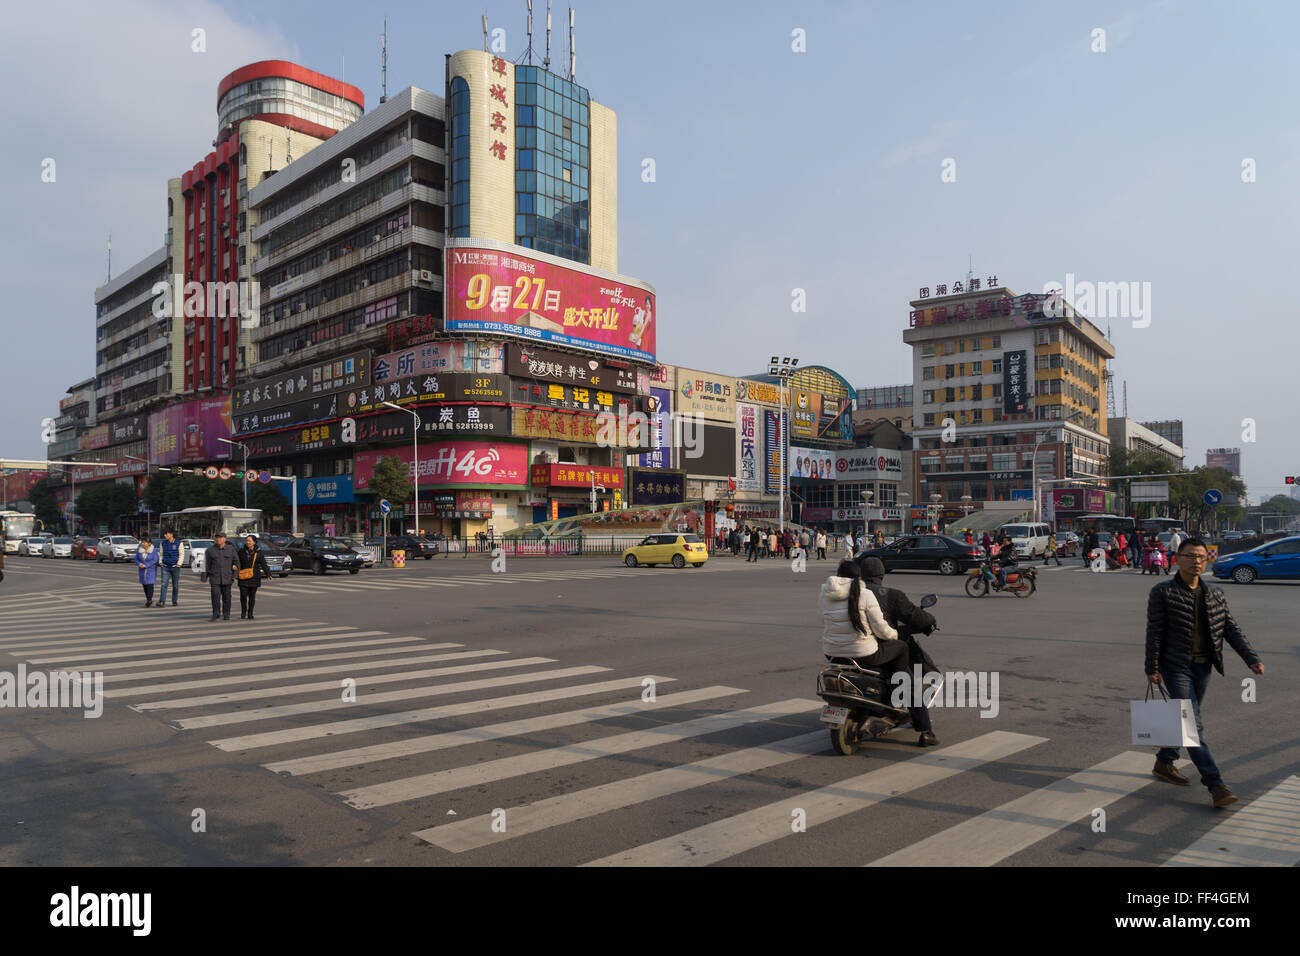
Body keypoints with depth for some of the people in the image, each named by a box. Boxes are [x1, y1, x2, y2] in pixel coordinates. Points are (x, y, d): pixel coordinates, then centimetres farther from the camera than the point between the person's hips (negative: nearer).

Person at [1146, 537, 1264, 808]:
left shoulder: (1216, 594, 7)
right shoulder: (1162, 592, -8)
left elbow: (1231, 630, 9)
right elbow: (1154, 633, -9)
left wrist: (1252, 659, -4)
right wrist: (1151, 669, -11)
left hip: (1203, 668, 6)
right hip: (1176, 667, -6)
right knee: (1193, 725, -10)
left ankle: (1163, 764, 34)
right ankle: (1215, 785, -10)